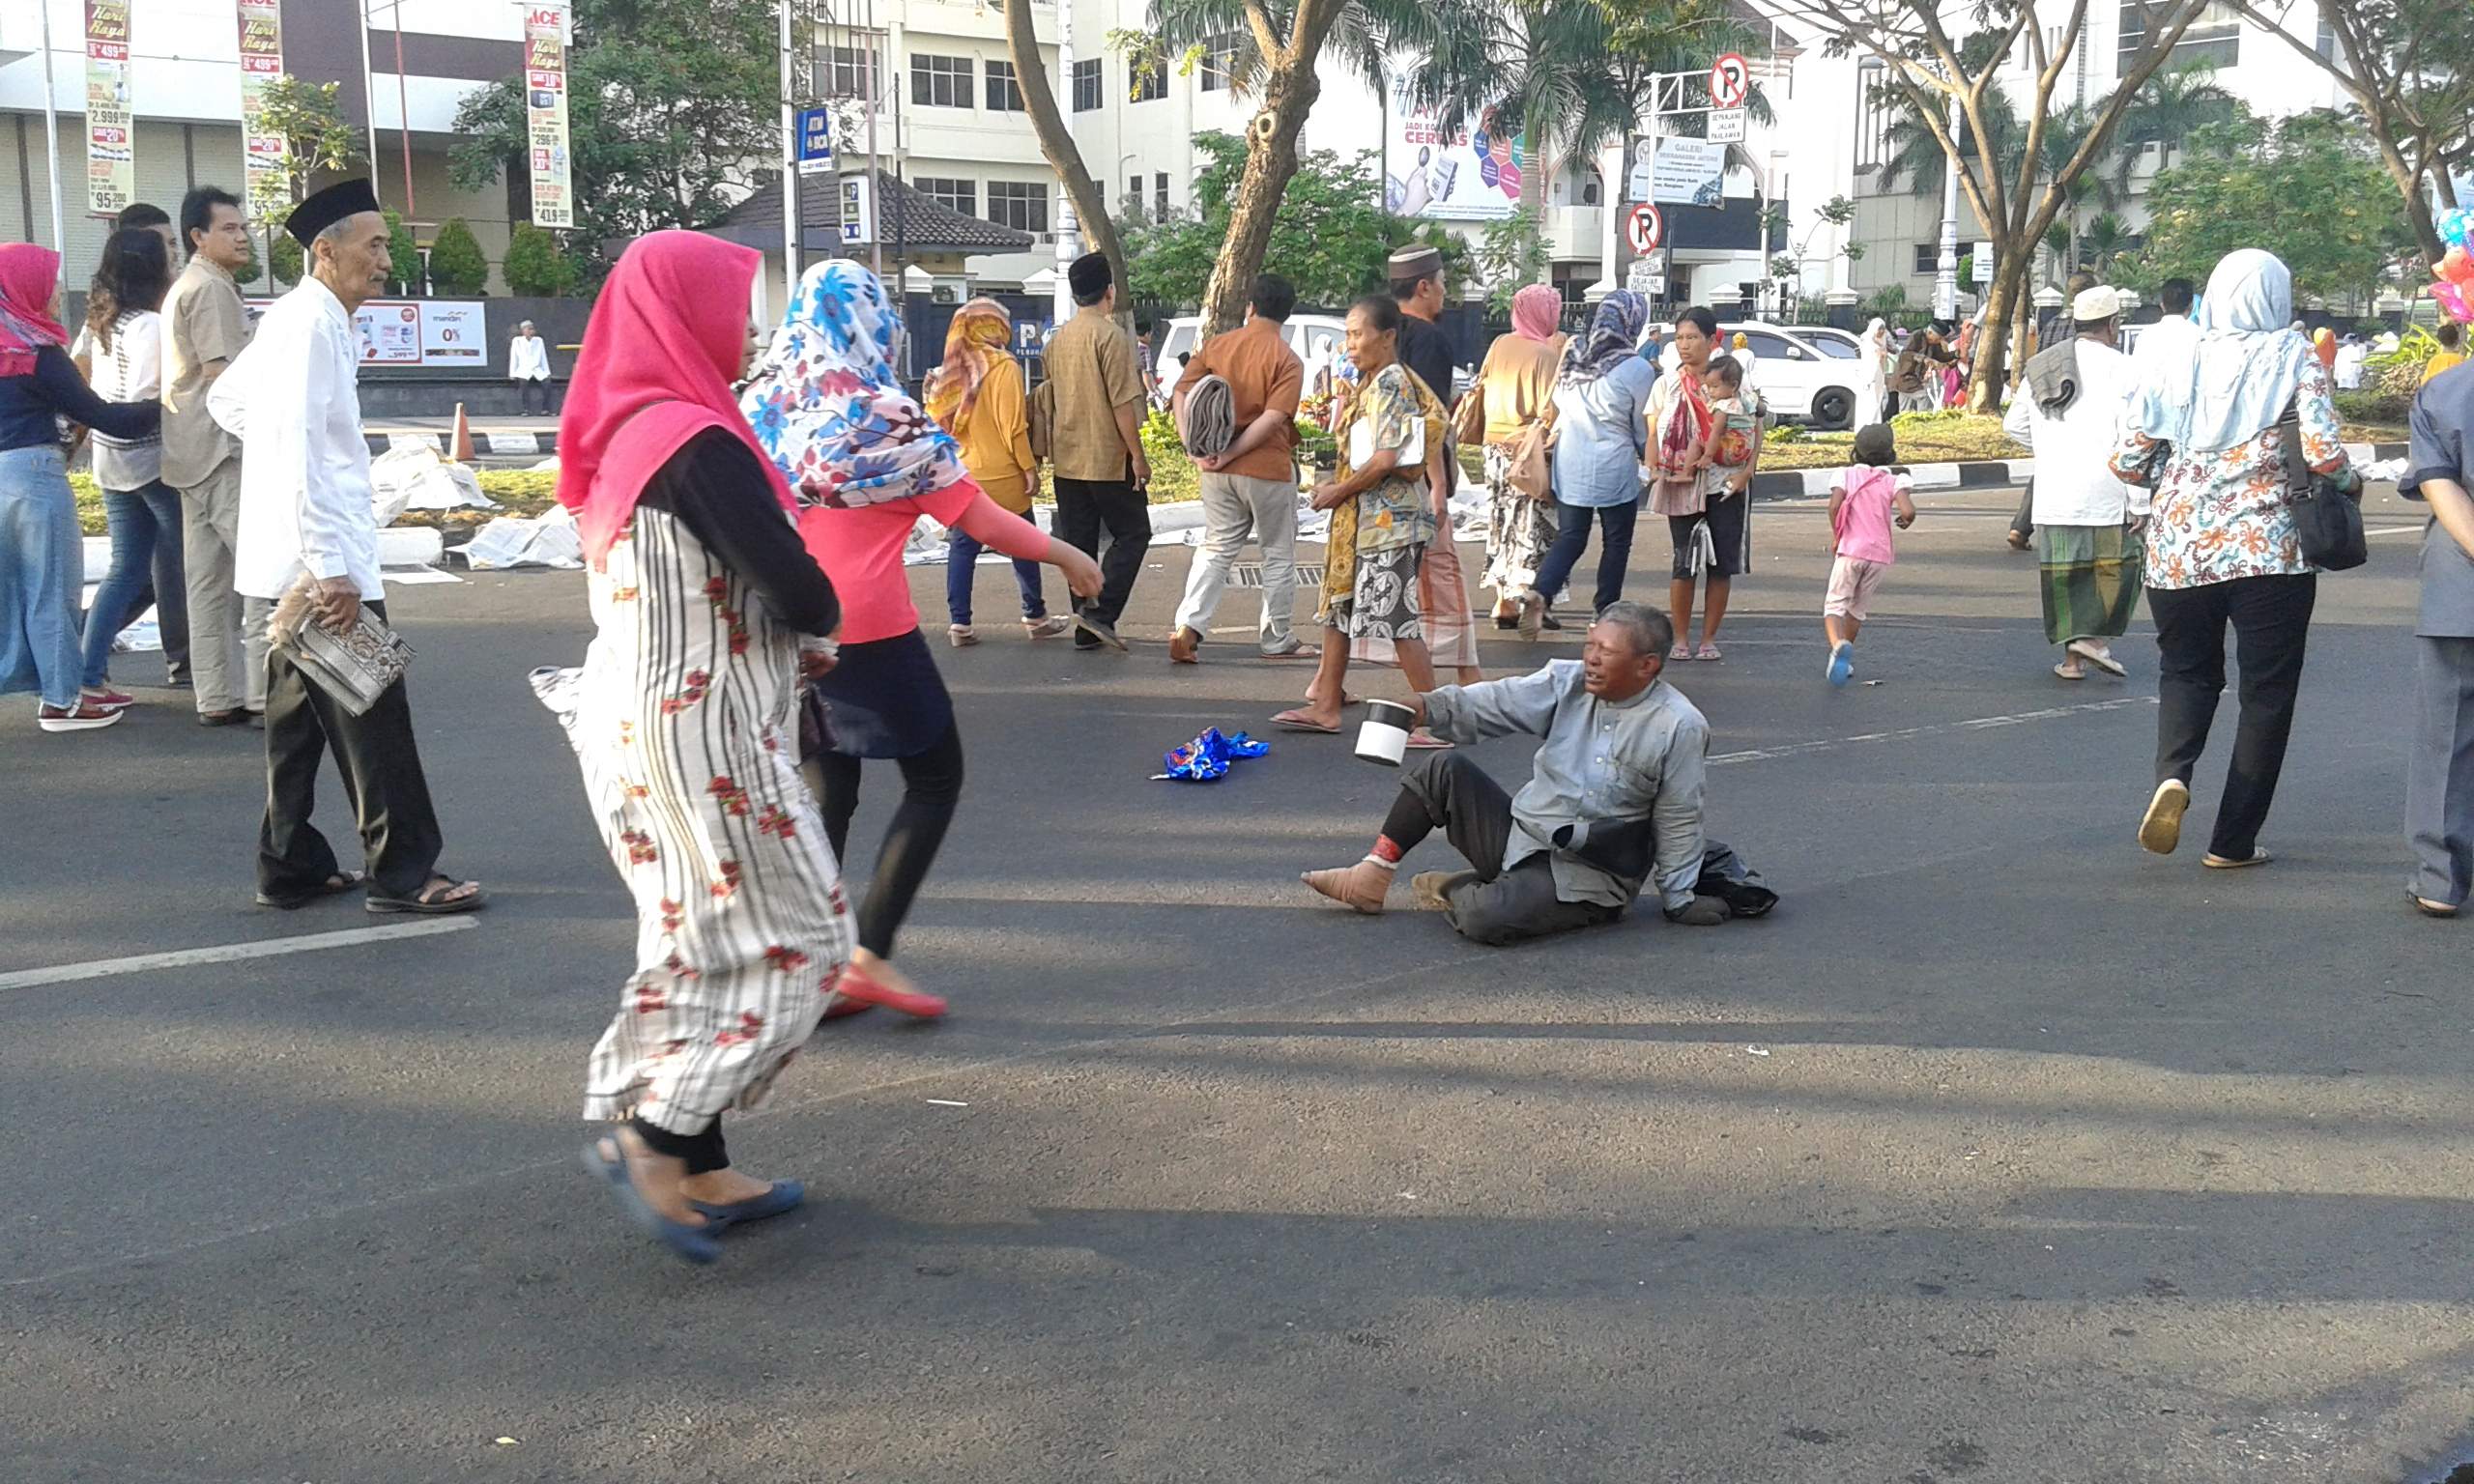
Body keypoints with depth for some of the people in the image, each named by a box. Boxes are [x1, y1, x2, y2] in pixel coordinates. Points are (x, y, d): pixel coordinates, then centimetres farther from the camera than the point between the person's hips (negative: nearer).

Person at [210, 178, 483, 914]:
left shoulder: (300, 319, 14)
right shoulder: (312, 323, -15)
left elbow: (224, 398, 27)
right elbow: (299, 451, -23)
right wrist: (331, 570, -25)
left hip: (297, 560, 10)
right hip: (321, 557, -10)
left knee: (299, 715, 13)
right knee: (372, 719, -5)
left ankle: (291, 868, 19)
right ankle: (403, 874, 1)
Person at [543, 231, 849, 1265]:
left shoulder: (622, 434, 9)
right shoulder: (696, 441, -19)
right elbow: (798, 592, -20)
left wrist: (778, 641, 5)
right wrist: (818, 618, 2)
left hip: (636, 721, 9)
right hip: (702, 733, -9)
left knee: (701, 944, 16)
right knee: (798, 942, 1)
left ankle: (697, 1172, 23)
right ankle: (655, 1140, 0)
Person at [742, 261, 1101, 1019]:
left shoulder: (760, 407, 5)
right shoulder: (886, 417, -9)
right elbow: (981, 520, -8)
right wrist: (1065, 553, 5)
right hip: (868, 630, -6)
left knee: (827, 791, 14)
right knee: (935, 779, 7)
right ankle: (870, 955, -2)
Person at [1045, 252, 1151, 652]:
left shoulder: (1058, 338, 10)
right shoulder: (1111, 336, -13)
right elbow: (1122, 403, -17)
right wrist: (1138, 455, -12)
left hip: (1067, 459, 7)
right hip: (1108, 458, -7)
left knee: (1078, 543, 8)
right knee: (1132, 534, 4)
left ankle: (1087, 630, 10)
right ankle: (1101, 611, -10)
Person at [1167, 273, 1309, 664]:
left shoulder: (1217, 345, 3)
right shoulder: (1287, 360, -10)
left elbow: (1180, 394, -1)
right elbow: (1273, 418, -20)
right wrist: (1229, 454, -15)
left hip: (1219, 471, 4)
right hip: (1269, 470, -4)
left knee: (1216, 547, 13)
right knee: (1279, 555, 10)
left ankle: (1188, 627, -2)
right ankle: (1277, 640, 18)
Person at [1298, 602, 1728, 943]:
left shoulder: (1679, 727, -13)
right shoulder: (1567, 682, -1)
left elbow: (1677, 821, -5)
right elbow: (1495, 704, -12)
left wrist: (1679, 900, 2)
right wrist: (1425, 706, -29)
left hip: (1587, 874, -5)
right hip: (1519, 833, 6)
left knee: (1485, 918, -31)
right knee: (1443, 768, -8)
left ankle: (1455, 892, 6)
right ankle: (1371, 879, 1)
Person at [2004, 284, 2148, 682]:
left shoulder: (2039, 367, 12)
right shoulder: (2122, 368, -6)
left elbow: (2014, 425, 18)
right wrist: (2140, 503, -7)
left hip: (2053, 493, 5)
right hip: (2105, 493, -5)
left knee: (2063, 572, 9)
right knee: (2118, 564, 9)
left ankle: (2072, 657, 12)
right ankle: (2096, 636, -3)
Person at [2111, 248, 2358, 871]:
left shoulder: (2176, 366, 5)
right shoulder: (2293, 356, -2)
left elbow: (2127, 462, 5)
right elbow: (2324, 454, -11)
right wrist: (2350, 481, 10)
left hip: (2177, 549, 3)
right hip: (2269, 551, -3)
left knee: (2186, 671, 21)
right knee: (2267, 691, 9)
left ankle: (2173, 773, -7)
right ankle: (2233, 842, 12)